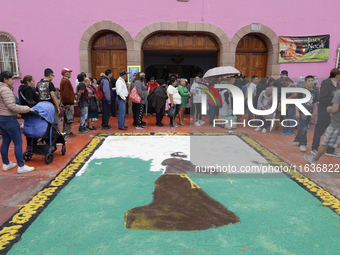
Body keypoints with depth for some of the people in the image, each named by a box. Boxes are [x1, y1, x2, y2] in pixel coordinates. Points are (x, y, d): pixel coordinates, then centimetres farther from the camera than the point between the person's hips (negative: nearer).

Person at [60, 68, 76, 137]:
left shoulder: (64, 80, 18)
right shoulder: (65, 81, -15)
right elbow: (65, 93, -21)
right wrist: (68, 103, -22)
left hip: (67, 103, 11)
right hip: (68, 103, -11)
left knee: (66, 118, 16)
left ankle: (65, 131, 24)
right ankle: (68, 132, -2)